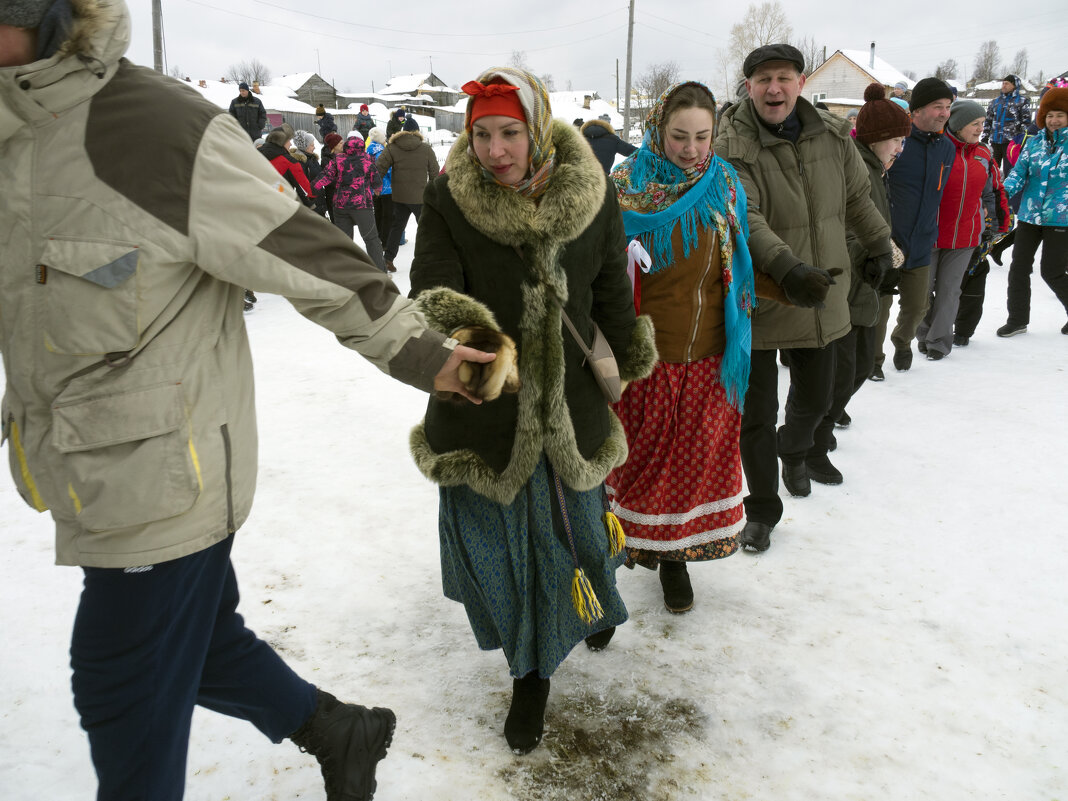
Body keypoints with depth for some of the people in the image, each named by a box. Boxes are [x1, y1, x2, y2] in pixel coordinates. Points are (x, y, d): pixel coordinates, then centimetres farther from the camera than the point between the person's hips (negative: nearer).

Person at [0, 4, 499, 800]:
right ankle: (341, 734, 43)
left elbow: (311, 258, -15)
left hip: (165, 473, -8)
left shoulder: (156, 127, -20)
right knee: (202, 635, 22)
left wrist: (417, 350, -8)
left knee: (127, 700, 7)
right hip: (90, 470, 8)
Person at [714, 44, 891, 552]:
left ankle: (793, 449, 54)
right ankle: (762, 509, 22)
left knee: (815, 399, 20)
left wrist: (879, 244, 29)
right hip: (758, 302, -5)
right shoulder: (732, 147, -15)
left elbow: (857, 196, 18)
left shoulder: (833, 135, 1)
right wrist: (786, 268, -43)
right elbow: (743, 217, -30)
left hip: (821, 299, 5)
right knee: (757, 413, 3)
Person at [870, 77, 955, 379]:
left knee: (917, 306, 12)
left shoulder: (946, 148, 7)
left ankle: (903, 342, 41)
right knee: (880, 306, 0)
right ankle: (874, 359, 21)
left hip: (920, 247, 5)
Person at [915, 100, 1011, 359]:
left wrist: (994, 226, 19)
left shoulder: (984, 155, 8)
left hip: (965, 236, 4)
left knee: (949, 289, 5)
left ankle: (939, 341, 15)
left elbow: (993, 192, 19)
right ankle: (924, 335, 27)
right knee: (924, 288, 6)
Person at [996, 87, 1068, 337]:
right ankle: (1018, 319, 20)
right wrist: (1005, 191, -14)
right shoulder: (1034, 142, 6)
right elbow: (1019, 172, 2)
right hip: (1029, 216, 4)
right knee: (1018, 268, 6)